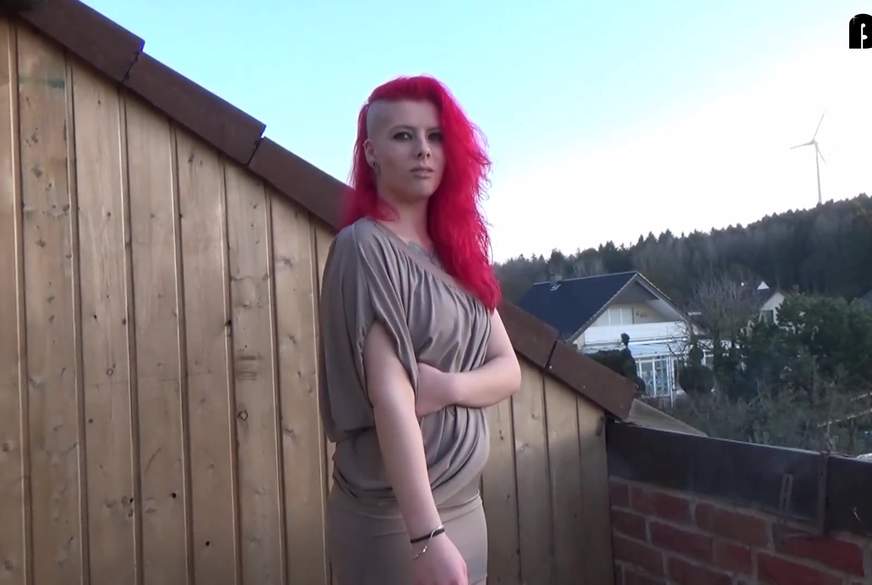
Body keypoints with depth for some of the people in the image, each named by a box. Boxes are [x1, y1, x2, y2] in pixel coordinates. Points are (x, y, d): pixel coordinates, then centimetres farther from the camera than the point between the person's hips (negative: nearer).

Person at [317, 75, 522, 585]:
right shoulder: (365, 247, -12)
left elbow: (509, 371, 4)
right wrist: (426, 535, -24)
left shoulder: (457, 251, 8)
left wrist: (446, 386, -15)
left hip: (465, 505, 7)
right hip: (395, 517, -7)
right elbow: (388, 398, -20)